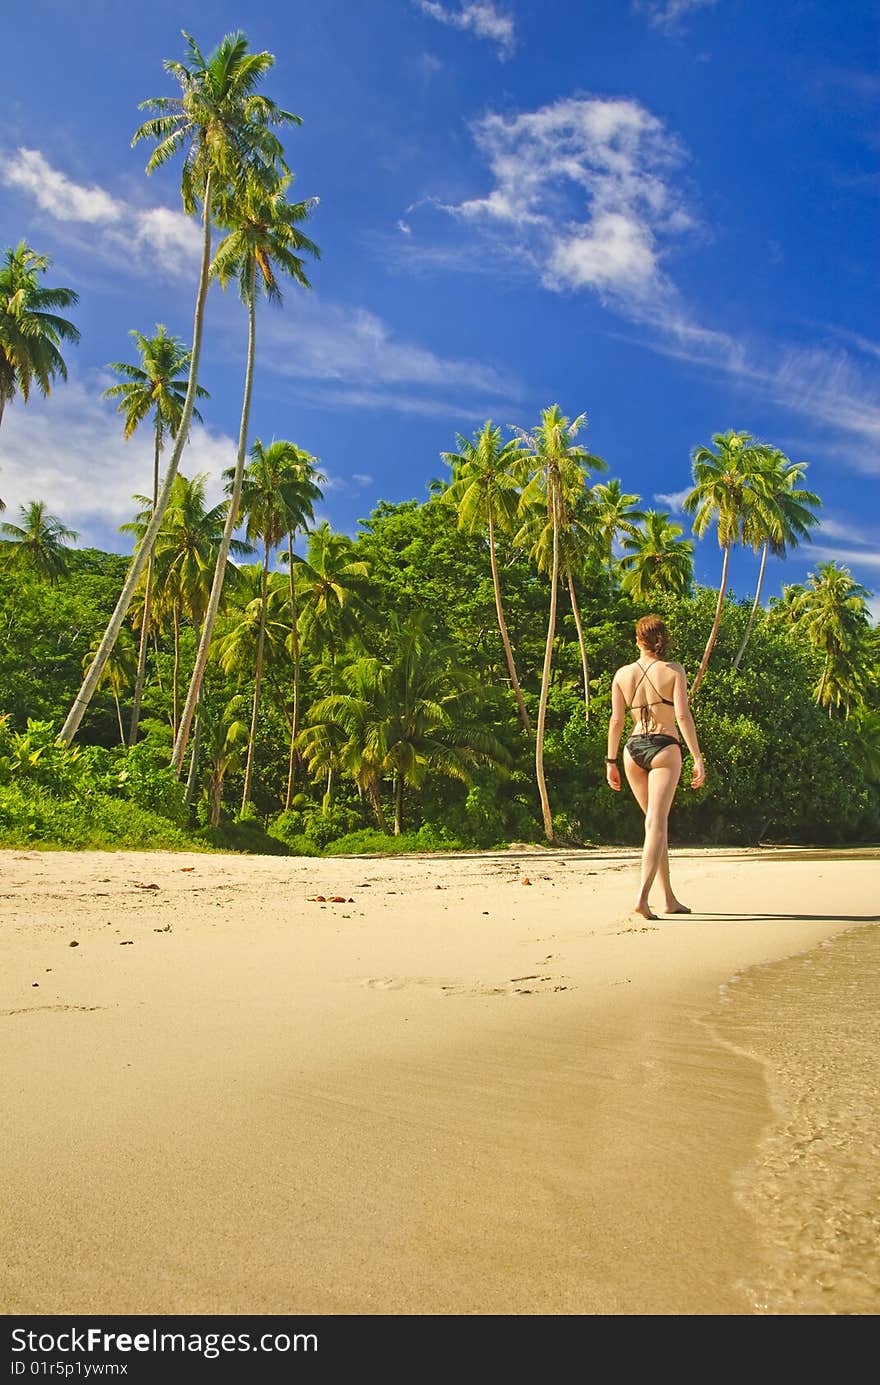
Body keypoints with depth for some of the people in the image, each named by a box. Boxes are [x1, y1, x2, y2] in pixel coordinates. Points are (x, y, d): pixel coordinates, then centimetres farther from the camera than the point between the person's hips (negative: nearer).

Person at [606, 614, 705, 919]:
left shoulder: (623, 674, 6)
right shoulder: (674, 671, -2)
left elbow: (616, 719, 4)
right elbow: (683, 715, -10)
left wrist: (611, 762, 8)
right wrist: (697, 758, -8)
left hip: (634, 748, 4)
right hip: (664, 748, -4)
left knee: (656, 822, 15)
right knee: (656, 824, -8)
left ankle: (669, 898, 19)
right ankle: (642, 897, -23)